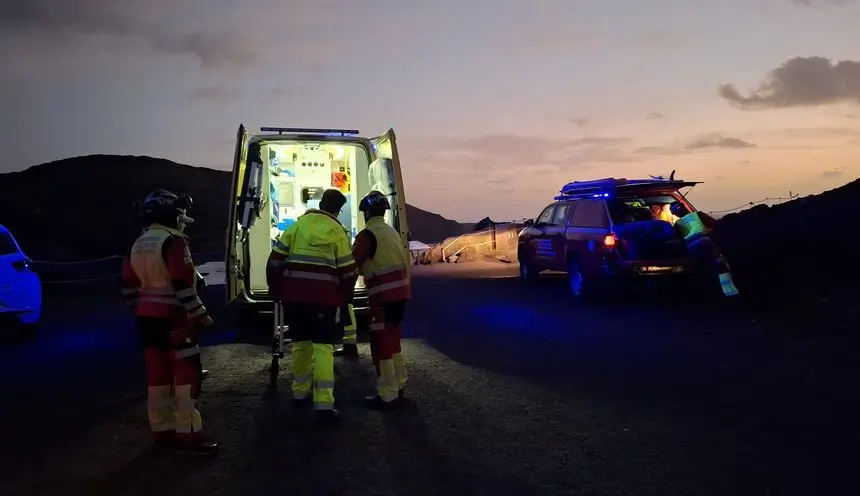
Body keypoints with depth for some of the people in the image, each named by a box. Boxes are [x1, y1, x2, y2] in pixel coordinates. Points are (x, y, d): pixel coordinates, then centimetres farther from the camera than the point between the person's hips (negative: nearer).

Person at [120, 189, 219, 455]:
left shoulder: (138, 245, 12)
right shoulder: (173, 242, -15)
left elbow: (129, 285, 16)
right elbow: (184, 285, -21)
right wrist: (199, 314, -14)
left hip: (147, 317, 9)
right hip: (173, 317, -9)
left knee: (157, 373, 11)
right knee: (187, 372, -5)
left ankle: (162, 431, 18)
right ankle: (188, 435, -5)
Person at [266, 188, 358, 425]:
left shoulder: (297, 225, 9)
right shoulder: (337, 231, 0)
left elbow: (275, 260, 8)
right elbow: (348, 271, 0)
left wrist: (276, 291, 19)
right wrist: (345, 296, 16)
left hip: (294, 296, 4)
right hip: (324, 298, -4)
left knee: (301, 343, 18)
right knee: (323, 347, -4)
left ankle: (300, 392, 31)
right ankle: (324, 405, -11)